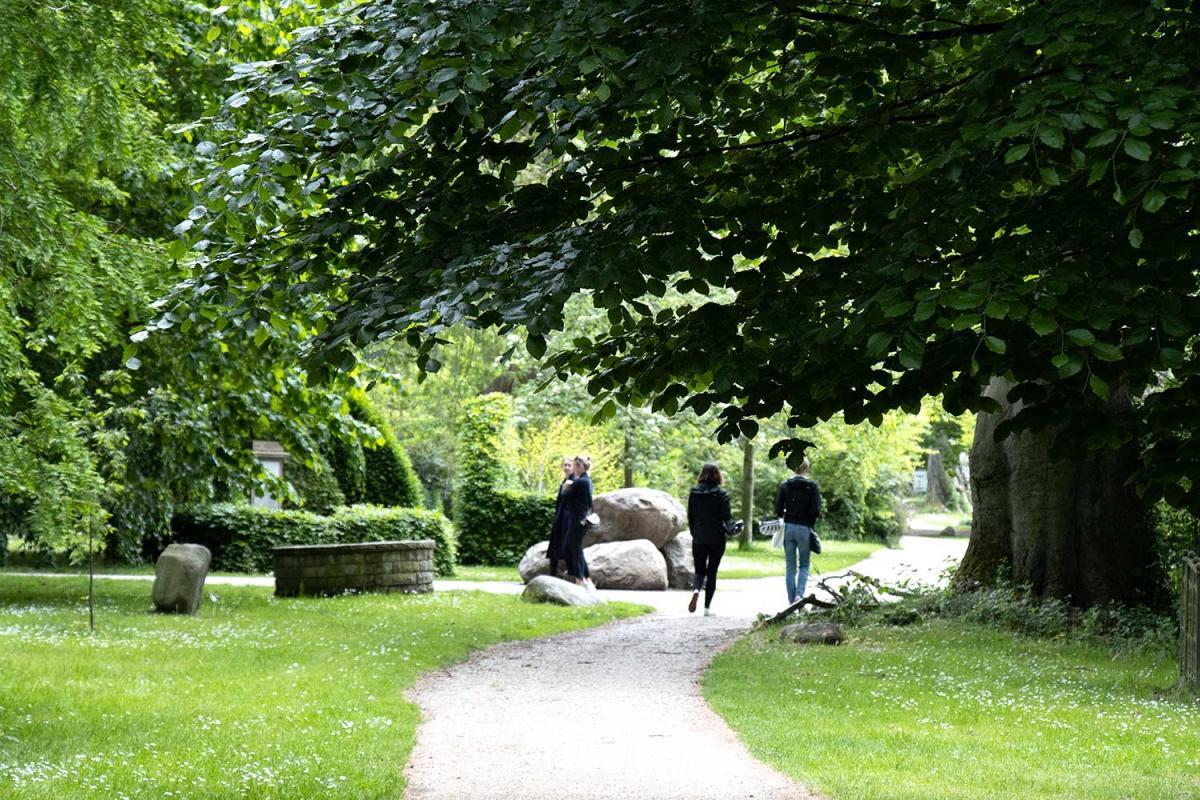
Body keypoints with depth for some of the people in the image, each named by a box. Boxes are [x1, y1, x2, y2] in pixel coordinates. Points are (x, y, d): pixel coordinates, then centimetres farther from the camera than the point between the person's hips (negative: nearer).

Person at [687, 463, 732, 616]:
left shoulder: (693, 493, 0)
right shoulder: (721, 494, -9)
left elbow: (690, 517, 5)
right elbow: (726, 518, -12)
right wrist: (728, 527, 10)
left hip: (698, 539, 2)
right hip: (717, 539, -2)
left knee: (699, 570, 15)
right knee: (712, 572, 8)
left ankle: (695, 590, -16)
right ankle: (707, 607, 6)